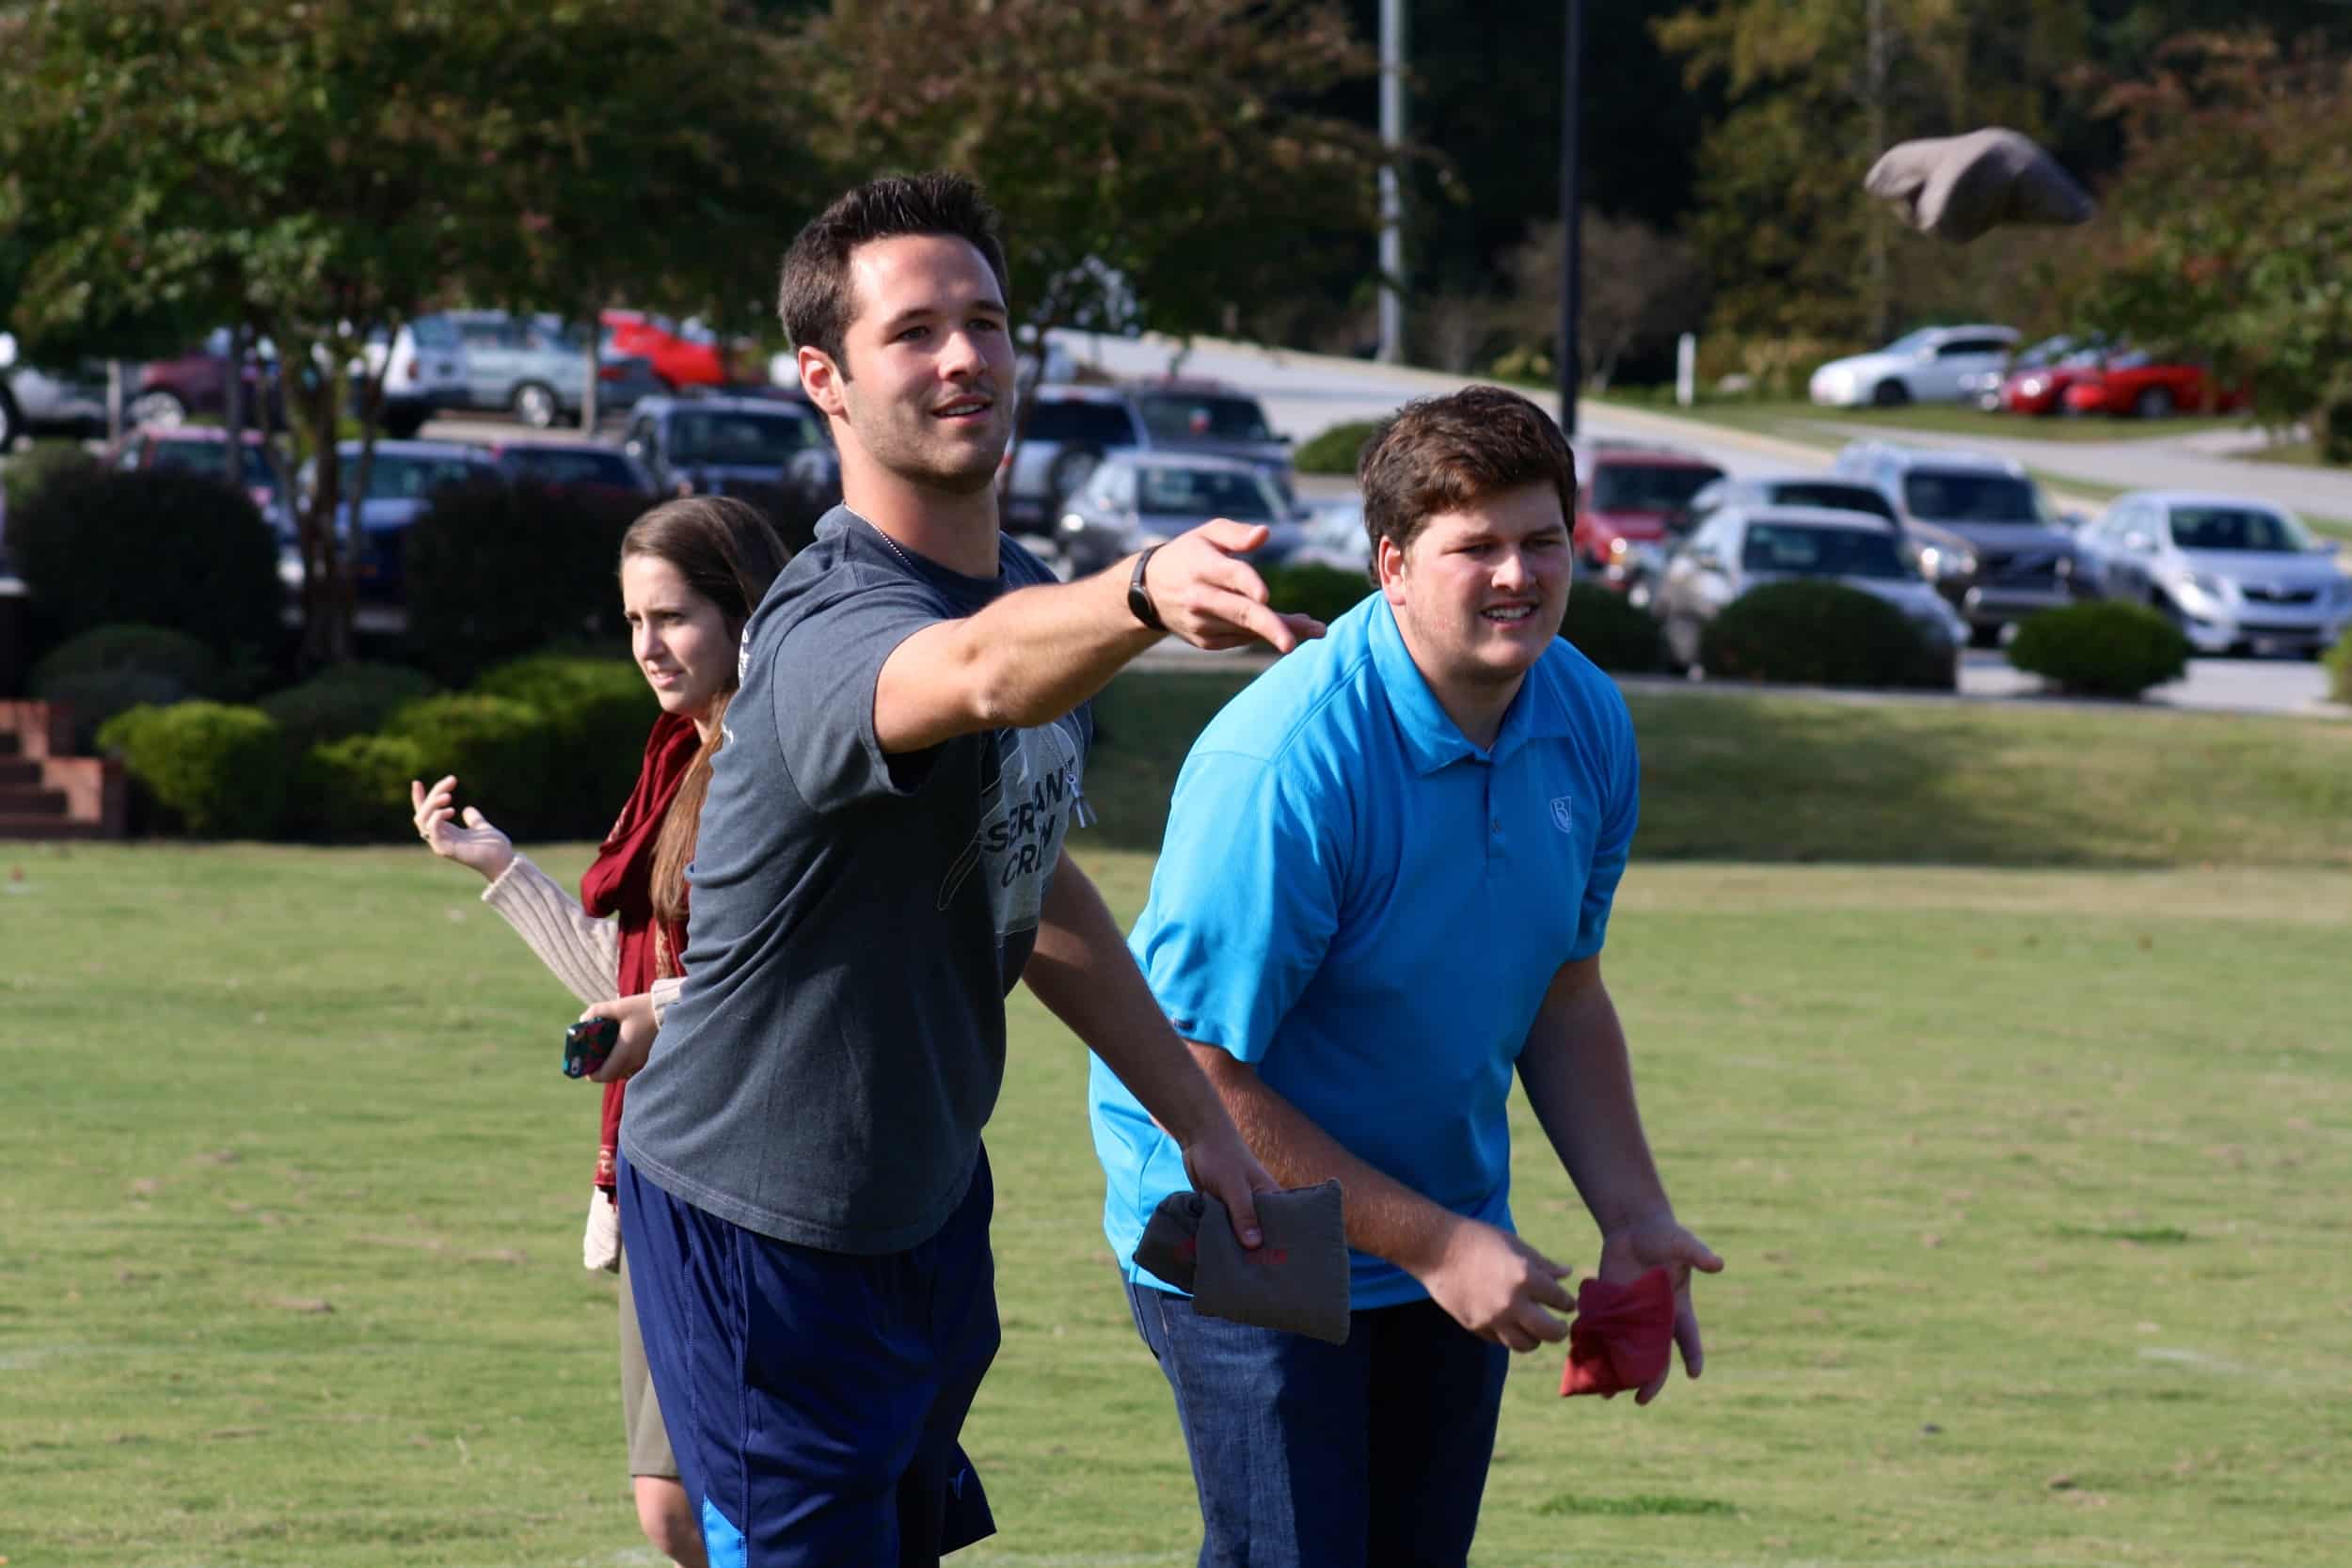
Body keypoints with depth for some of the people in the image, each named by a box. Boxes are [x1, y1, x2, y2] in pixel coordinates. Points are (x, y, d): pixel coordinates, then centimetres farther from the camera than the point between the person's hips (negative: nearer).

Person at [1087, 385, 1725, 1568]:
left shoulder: (1587, 725, -4)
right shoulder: (1285, 760, -27)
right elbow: (1206, 1080, -24)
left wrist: (1632, 1215, 0)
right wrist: (1432, 1244, -21)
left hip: (1449, 1233, 7)